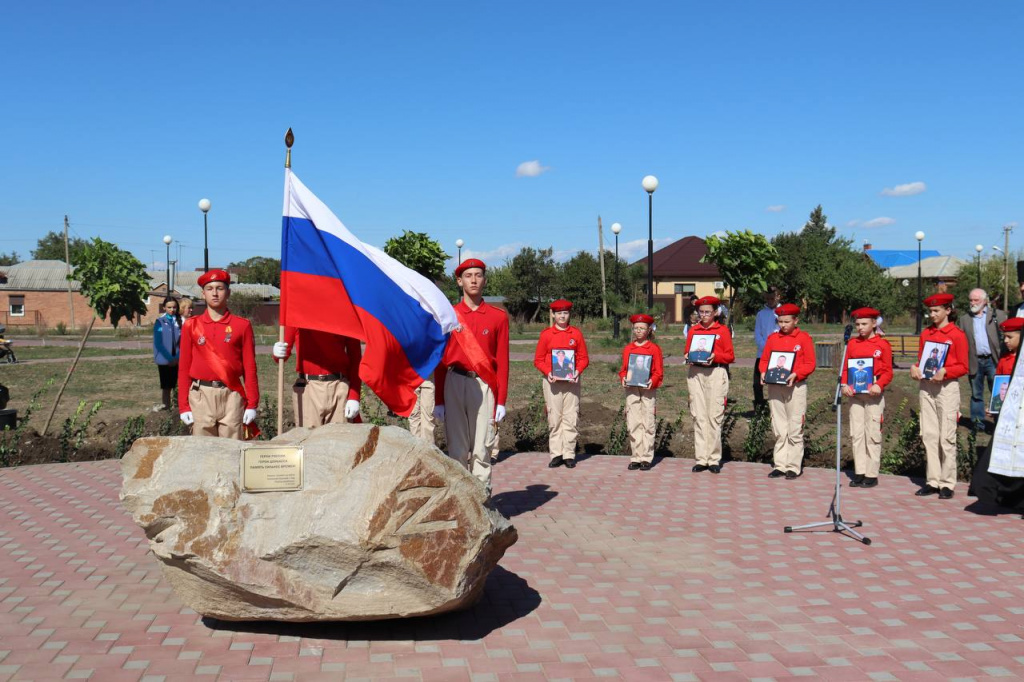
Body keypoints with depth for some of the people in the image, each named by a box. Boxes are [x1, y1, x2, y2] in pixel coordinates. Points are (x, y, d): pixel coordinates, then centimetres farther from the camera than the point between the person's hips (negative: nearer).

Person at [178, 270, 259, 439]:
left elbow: (250, 368, 3)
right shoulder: (191, 325, 8)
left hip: (232, 395, -1)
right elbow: (184, 368, 7)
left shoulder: (242, 325, 5)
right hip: (201, 395, 1)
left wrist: (252, 404, -1)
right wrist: (183, 406, 2)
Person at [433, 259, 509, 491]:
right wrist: (439, 401, 5)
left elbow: (502, 361, 4)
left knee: (481, 449, 0)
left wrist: (501, 400, 0)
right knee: (457, 448, 5)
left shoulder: (498, 317, 6)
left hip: (484, 384, -1)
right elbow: (441, 360, 8)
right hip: (455, 384, 1)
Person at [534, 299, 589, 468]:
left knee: (571, 418, -2)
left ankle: (569, 454, 5)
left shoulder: (576, 334, 6)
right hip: (552, 381, -1)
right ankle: (556, 454, 6)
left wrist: (577, 371, -10)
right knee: (554, 418, 0)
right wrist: (548, 372, -12)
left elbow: (583, 358, 8)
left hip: (572, 381, 1)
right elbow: (538, 360, 5)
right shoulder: (546, 334, 4)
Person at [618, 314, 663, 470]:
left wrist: (652, 381, -17)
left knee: (648, 424, -2)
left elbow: (659, 371, 1)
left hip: (648, 389, -3)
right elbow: (623, 368, 15)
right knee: (633, 424, 2)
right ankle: (636, 457, 8)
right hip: (631, 389, 3)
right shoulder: (628, 348, 11)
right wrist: (623, 378, -5)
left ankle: (646, 458, 4)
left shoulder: (654, 348, 1)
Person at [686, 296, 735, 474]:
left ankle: (714, 459, 1)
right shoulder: (693, 330, 13)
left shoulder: (723, 330, 4)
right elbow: (687, 352, 17)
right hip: (696, 374, 3)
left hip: (716, 373, -3)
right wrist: (689, 357, -5)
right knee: (698, 416, 1)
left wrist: (715, 356, -14)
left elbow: (730, 356, 3)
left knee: (714, 416, -5)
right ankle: (701, 459, 5)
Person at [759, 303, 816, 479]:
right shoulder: (772, 338, 10)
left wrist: (796, 374, -20)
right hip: (774, 387, 4)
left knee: (795, 430, -2)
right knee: (779, 430, 7)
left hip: (796, 387, -4)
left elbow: (810, 364, -4)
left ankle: (794, 467, 5)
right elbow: (764, 360, 13)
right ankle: (780, 465, 13)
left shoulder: (804, 338, -1)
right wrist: (764, 372, -7)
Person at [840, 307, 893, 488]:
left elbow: (888, 371, -3)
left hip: (873, 394, -4)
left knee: (872, 434, 0)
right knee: (856, 434, 5)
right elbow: (846, 367, 11)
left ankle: (872, 475, 6)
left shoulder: (883, 345, -2)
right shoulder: (852, 343, 9)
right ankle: (859, 472, 12)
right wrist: (844, 384, -5)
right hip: (854, 394, 4)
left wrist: (879, 385, -20)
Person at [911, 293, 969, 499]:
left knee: (946, 438, -3)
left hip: (947, 387, -5)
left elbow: (963, 367, -4)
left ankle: (947, 484, 3)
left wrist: (944, 371, -21)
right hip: (926, 386, 5)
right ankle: (932, 481, 11)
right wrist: (915, 368, -2)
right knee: (929, 436, 5)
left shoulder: (957, 335, -4)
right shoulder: (925, 333, 12)